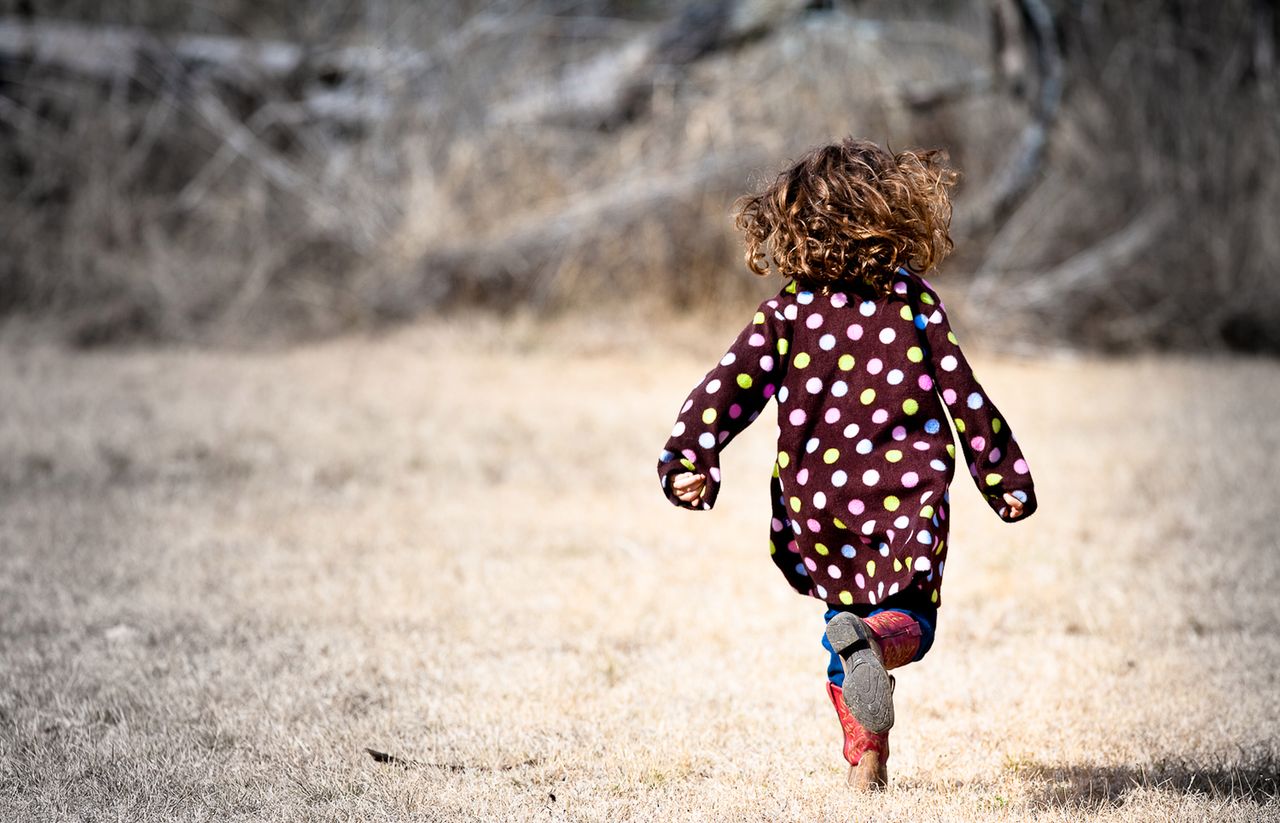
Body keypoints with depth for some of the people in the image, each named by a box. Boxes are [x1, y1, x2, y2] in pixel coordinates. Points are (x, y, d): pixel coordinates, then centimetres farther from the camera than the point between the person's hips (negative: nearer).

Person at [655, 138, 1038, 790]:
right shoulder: (913, 302, -1)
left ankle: (866, 763, 18)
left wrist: (687, 456, -16)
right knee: (910, 621, 10)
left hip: (816, 505, 2)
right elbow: (964, 395, -1)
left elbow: (733, 382, -11)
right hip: (906, 500, -2)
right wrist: (1008, 479, 7)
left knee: (847, 616, 22)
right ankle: (876, 640, -28)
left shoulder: (788, 310, 0)